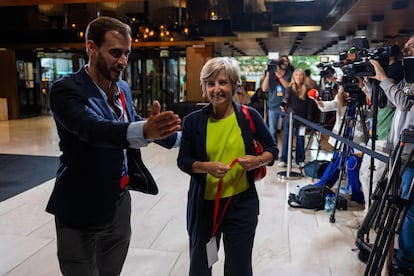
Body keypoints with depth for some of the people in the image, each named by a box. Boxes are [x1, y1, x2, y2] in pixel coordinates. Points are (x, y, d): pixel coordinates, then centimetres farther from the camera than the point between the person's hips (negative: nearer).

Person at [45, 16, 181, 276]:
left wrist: (178, 138, 20)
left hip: (120, 202, 6)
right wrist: (144, 131, -54)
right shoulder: (67, 90, -18)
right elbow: (93, 128, -37)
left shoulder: (123, 88, 4)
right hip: (81, 211, -6)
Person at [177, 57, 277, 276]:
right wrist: (206, 167, -21)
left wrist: (258, 161, -17)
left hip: (241, 203, 0)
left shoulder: (250, 116, -6)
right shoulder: (193, 121, -7)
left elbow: (272, 149, 3)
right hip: (204, 204, 1)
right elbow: (183, 160, -2)